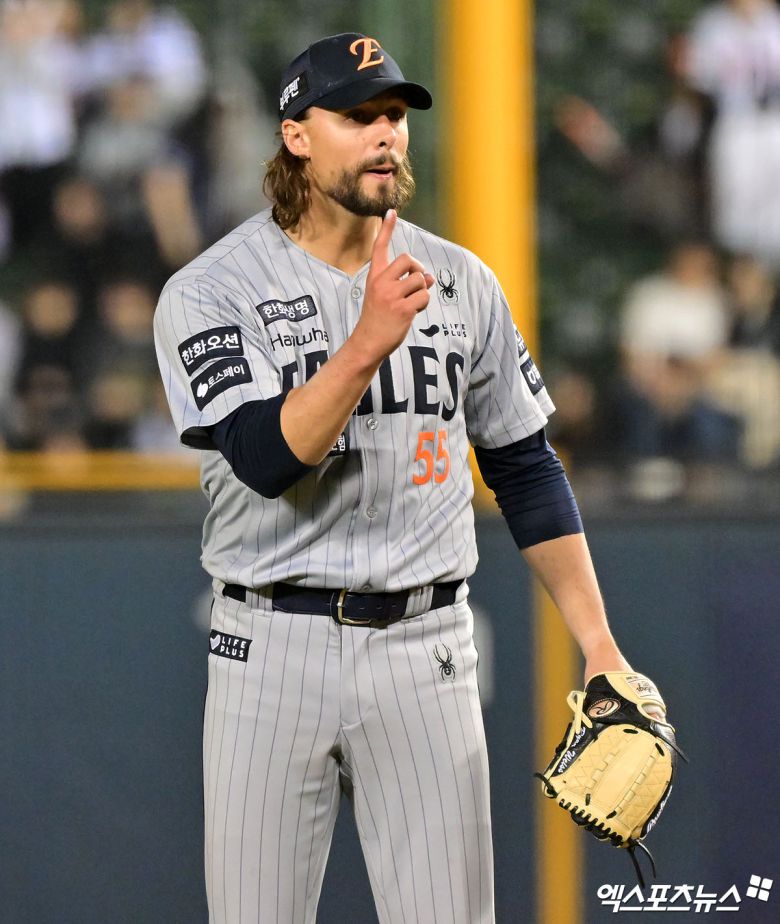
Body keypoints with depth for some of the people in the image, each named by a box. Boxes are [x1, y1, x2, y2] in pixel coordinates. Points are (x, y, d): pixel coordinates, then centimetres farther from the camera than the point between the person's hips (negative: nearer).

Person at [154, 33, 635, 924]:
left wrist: (599, 646, 7)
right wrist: (370, 340, -32)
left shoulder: (460, 282, 7)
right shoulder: (209, 291, -4)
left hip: (425, 649, 2)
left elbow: (525, 467, 13)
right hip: (273, 646, -2)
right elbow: (265, 459, -19)